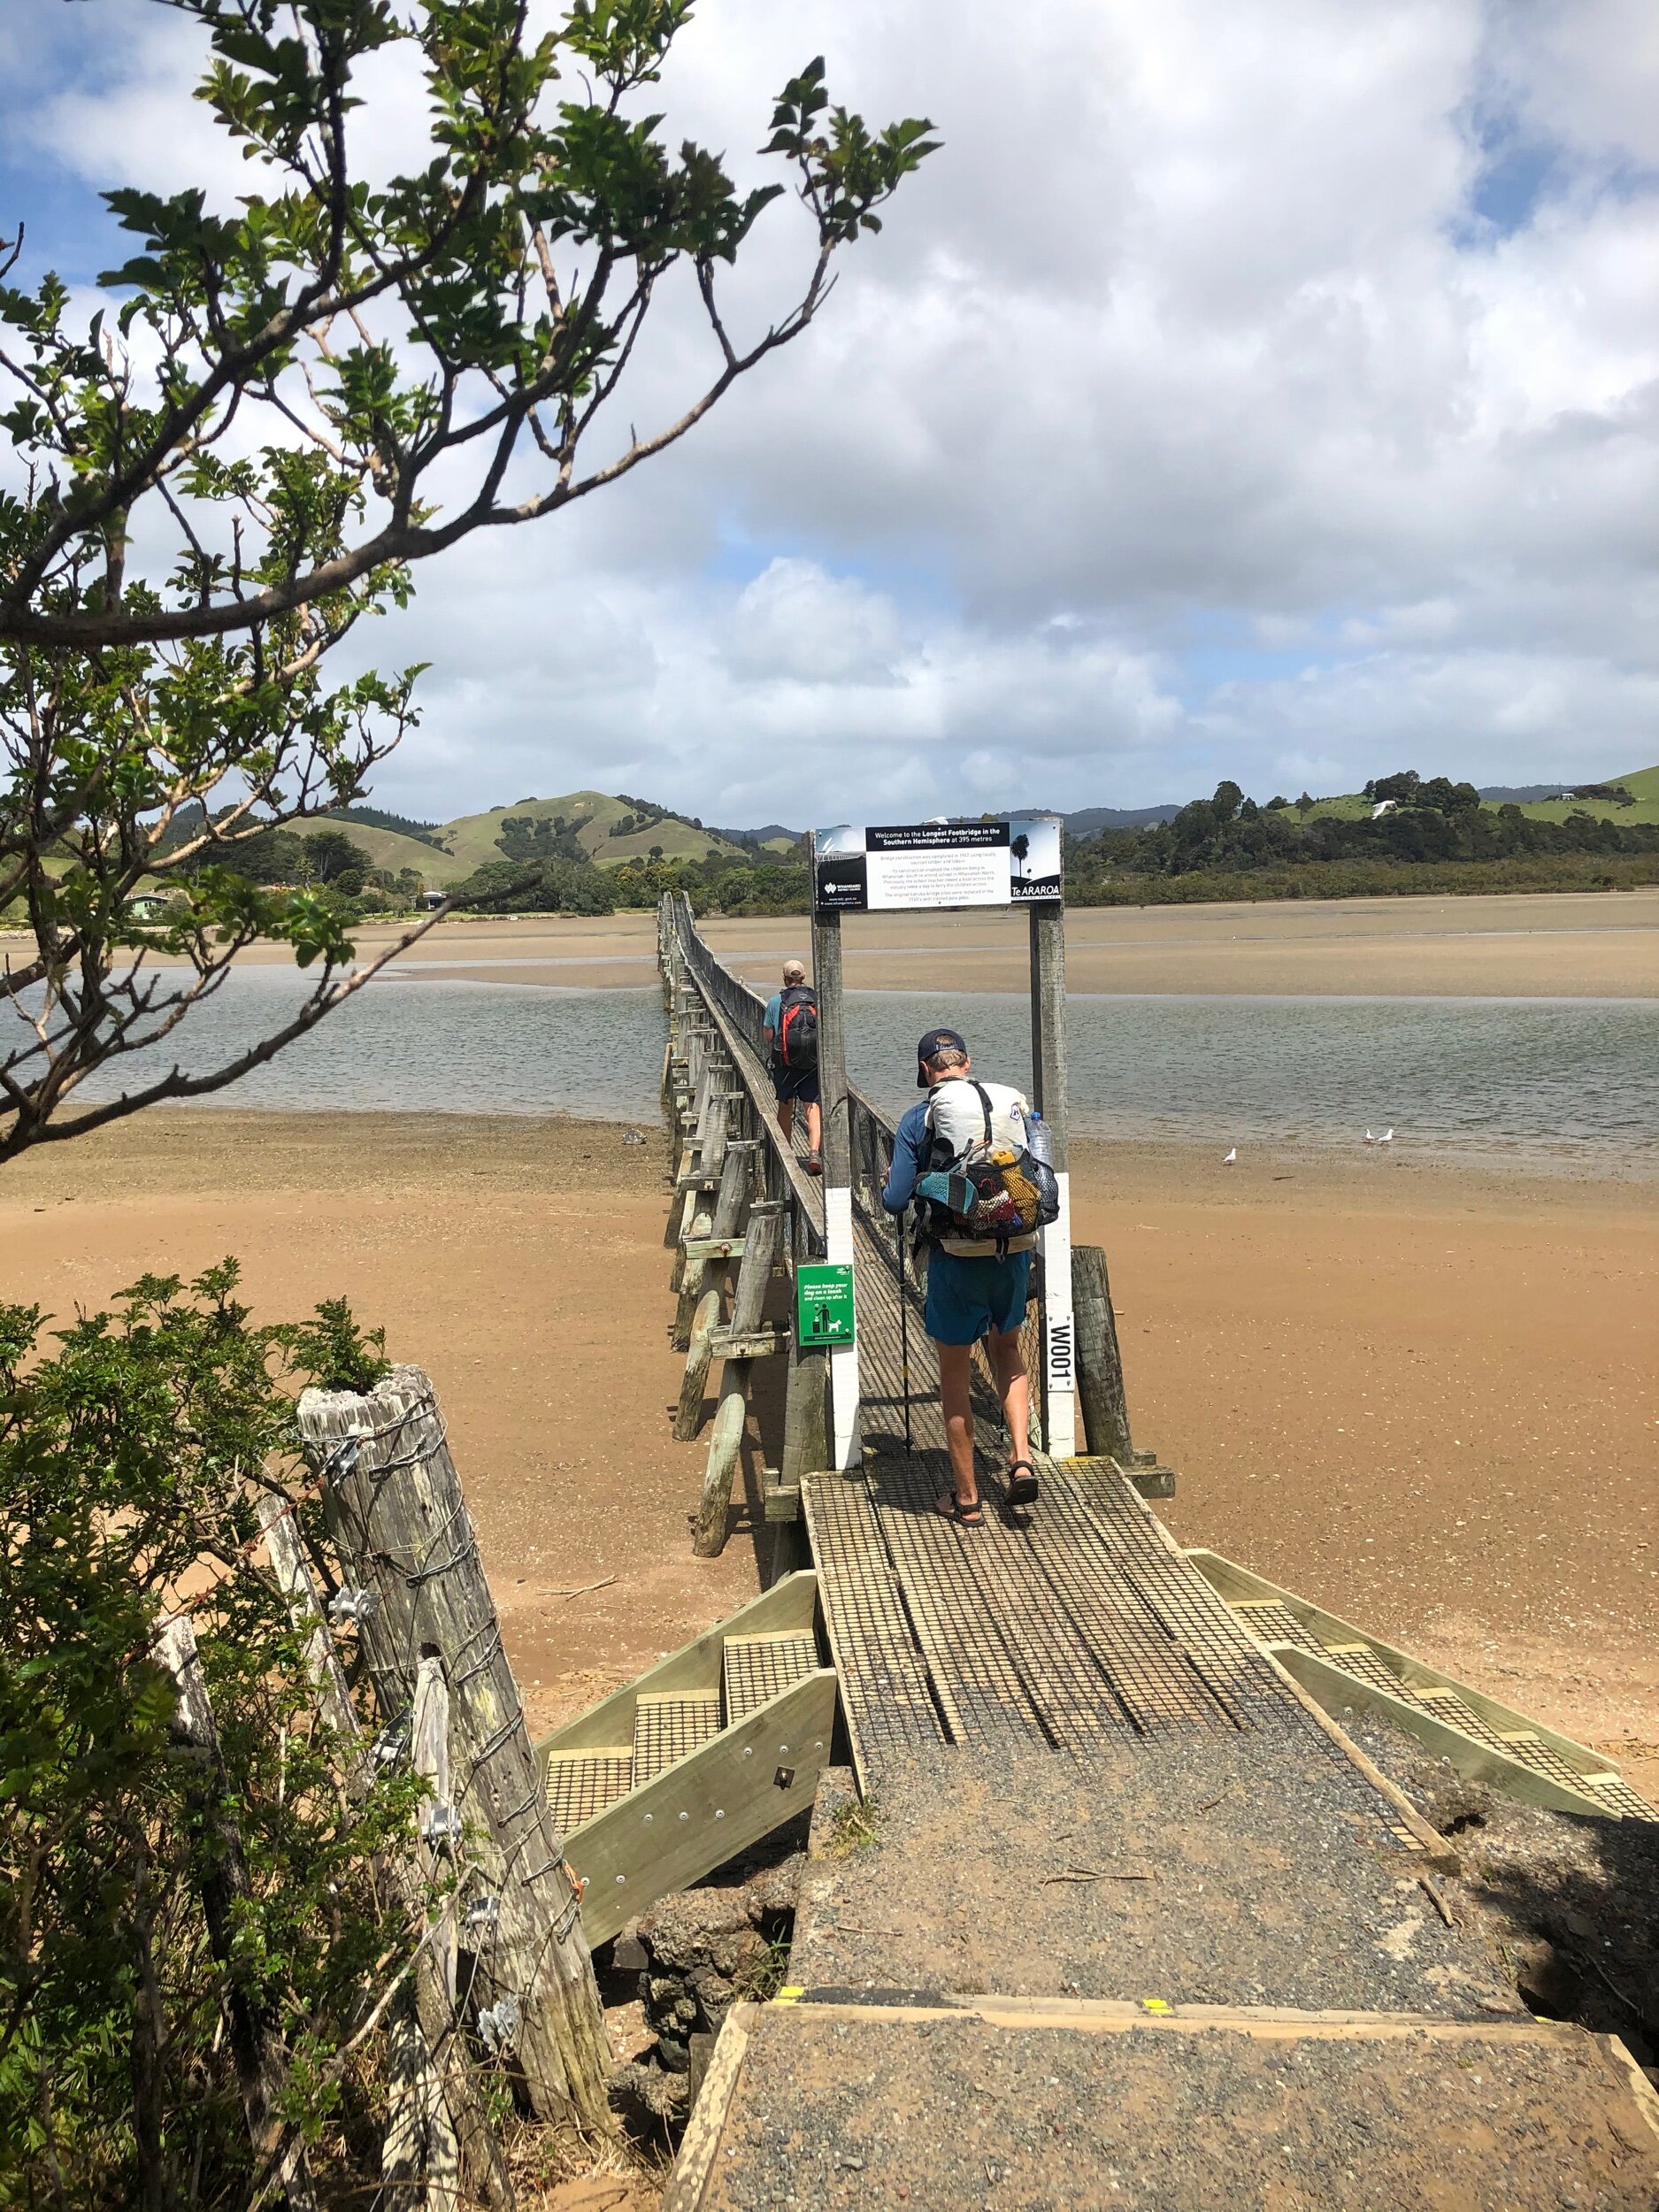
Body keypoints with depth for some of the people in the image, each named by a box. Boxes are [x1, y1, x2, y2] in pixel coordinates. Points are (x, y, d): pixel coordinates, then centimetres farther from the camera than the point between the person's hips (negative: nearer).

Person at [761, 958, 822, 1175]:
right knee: (813, 1107, -2)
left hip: (785, 1062, 0)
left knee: (785, 1107, 17)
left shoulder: (775, 1001, -1)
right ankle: (814, 1151, -21)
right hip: (815, 1062, 0)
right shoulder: (818, 999, 2)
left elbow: (768, 1036, 1)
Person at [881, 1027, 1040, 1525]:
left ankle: (966, 1499, 20)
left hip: (957, 1257, -3)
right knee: (1006, 1345, 28)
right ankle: (1022, 1457, 11)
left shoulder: (920, 1118, -5)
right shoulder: (1014, 1101, 5)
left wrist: (887, 1192, 16)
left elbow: (896, 1200, -7)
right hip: (1016, 1249, 3)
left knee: (955, 1372, 12)